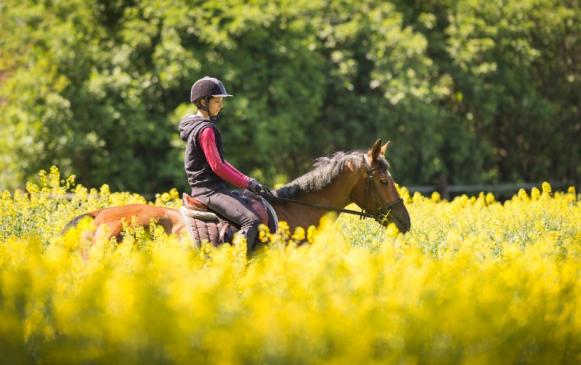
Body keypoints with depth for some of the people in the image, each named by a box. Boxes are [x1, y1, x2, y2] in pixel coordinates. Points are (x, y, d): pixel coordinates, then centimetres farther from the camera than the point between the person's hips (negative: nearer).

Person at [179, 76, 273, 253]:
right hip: (210, 190, -11)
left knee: (252, 203, 20)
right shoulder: (206, 130, -14)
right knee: (251, 220, -22)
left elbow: (220, 161, 20)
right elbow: (217, 167, -18)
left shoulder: (198, 126, 18)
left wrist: (247, 179, 11)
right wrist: (248, 184, -11)